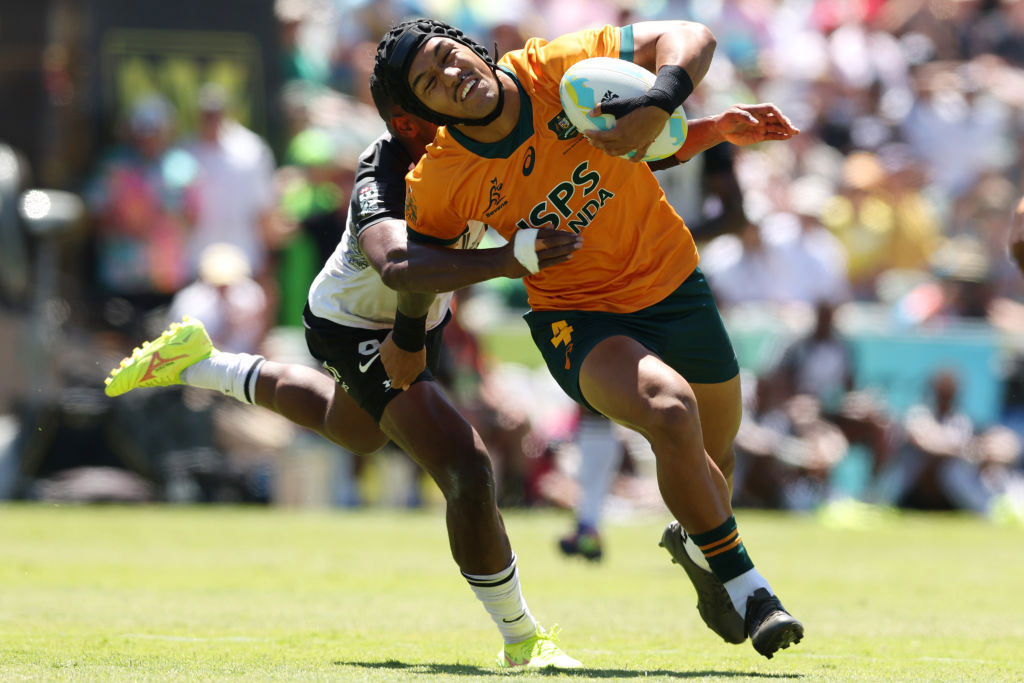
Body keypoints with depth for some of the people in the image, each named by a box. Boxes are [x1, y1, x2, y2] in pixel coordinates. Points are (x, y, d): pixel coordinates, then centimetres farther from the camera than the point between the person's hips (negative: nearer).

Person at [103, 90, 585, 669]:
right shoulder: (379, 185, -42)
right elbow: (395, 264, -63)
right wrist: (500, 262, -76)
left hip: (421, 317, 8)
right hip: (357, 331, -8)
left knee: (354, 431, 37)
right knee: (467, 471, -22)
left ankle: (195, 362, 52)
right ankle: (522, 642, -5)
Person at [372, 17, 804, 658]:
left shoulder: (555, 66, -17)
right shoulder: (437, 183, -15)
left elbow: (691, 39, -16)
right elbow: (423, 255, 7)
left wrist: (656, 106, -34)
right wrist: (408, 337, 18)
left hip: (675, 287, 3)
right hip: (578, 319, -3)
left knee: (715, 457, 18)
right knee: (671, 412, -32)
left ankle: (691, 542, 55)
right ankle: (742, 585, -15)